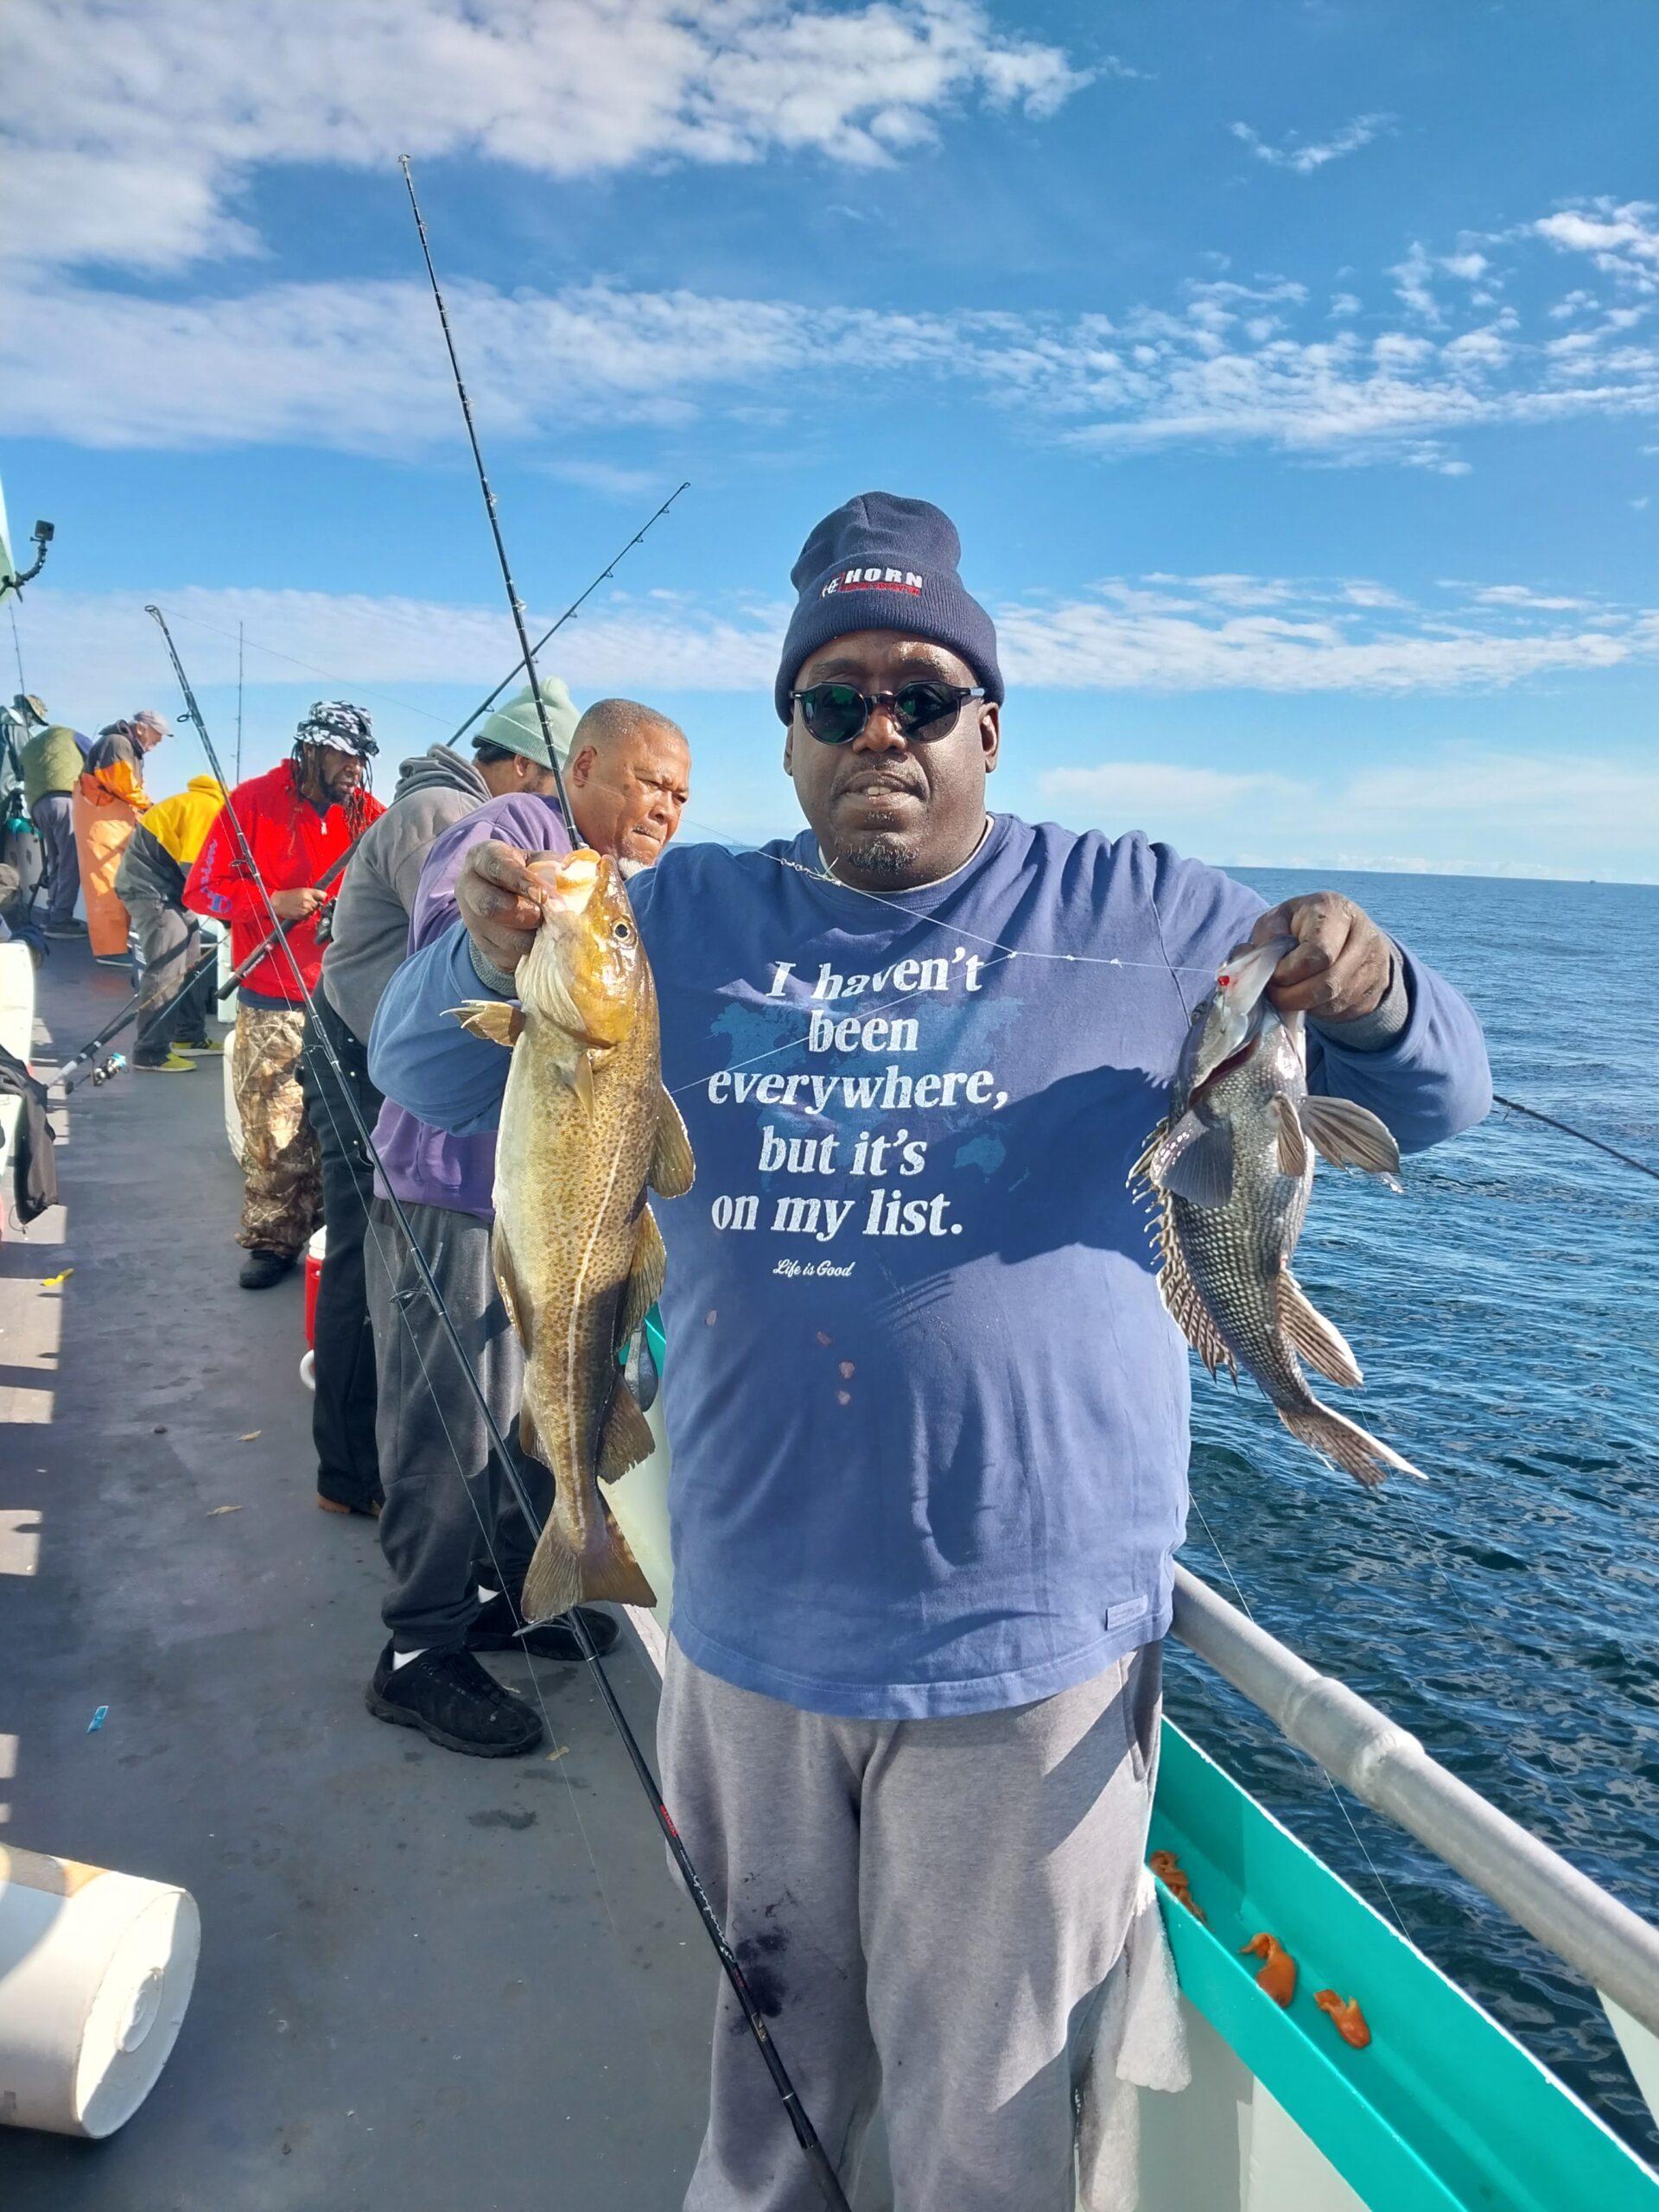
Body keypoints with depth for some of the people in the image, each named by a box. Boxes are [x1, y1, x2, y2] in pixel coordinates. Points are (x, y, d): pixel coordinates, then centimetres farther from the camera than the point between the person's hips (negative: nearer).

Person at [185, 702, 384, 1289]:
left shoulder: (368, 812, 7)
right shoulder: (254, 802, -1)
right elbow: (202, 888, -2)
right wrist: (273, 902, -13)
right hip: (273, 1004, -2)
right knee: (271, 1129, -1)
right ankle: (272, 1239, 13)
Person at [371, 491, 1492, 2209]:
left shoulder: (1136, 915, -3)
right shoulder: (684, 919, 3)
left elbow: (1424, 1103, 1)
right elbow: (425, 1077, 5)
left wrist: (1370, 998, -22)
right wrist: (490, 954, -17)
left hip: (1028, 1649, -2)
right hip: (744, 1628, 3)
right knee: (766, 2042, 27)